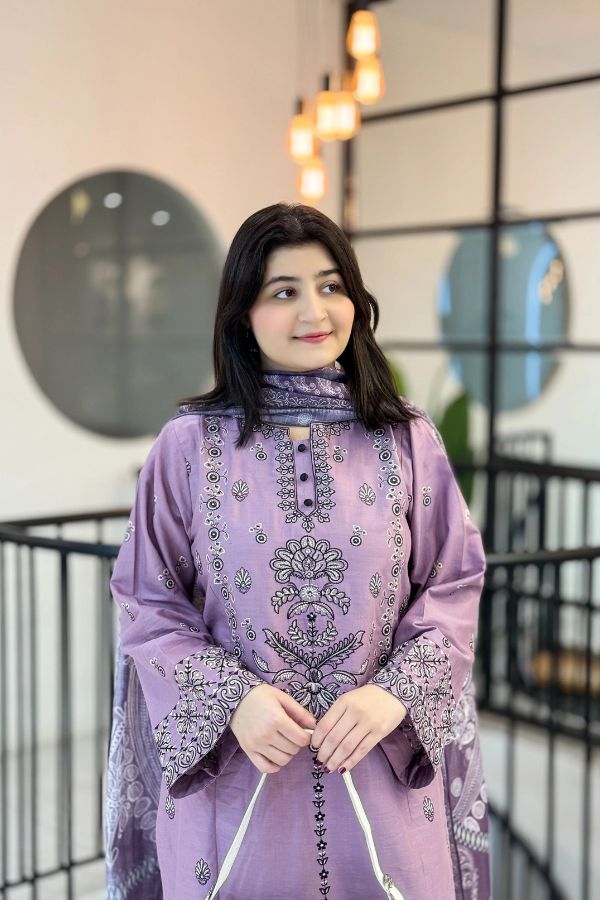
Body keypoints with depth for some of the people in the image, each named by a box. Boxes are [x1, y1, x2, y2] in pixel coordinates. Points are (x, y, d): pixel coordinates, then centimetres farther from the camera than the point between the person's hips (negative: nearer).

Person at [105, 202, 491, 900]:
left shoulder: (408, 440, -1)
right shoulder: (189, 443, -5)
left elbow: (454, 587, 1)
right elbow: (146, 603, -1)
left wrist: (396, 692, -13)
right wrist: (231, 697, -14)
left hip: (385, 764, 1)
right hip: (231, 766, -1)